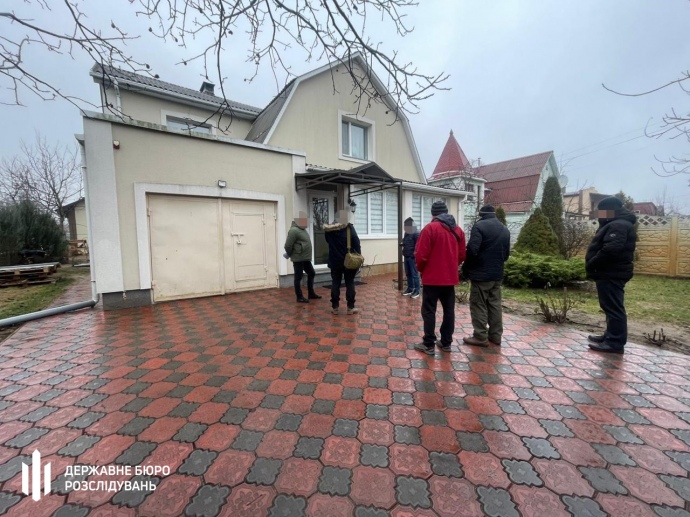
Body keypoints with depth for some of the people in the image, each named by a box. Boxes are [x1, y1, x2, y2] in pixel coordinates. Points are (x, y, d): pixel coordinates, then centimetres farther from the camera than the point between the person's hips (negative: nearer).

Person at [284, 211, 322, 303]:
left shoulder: (302, 229, 15)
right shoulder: (294, 230, -16)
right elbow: (288, 245, -19)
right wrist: (289, 255, -3)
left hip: (306, 258, 10)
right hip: (298, 258, -10)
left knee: (311, 274, 15)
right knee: (298, 278, 0)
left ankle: (311, 294, 26)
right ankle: (299, 297, 11)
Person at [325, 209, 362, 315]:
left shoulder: (329, 229, -1)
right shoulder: (349, 228, -11)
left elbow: (327, 240, 17)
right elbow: (356, 244, -10)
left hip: (335, 261, 3)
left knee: (335, 283, 9)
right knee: (350, 283, 6)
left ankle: (335, 307, 13)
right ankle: (350, 307, 10)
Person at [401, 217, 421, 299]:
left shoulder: (416, 233, -12)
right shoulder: (406, 233, 16)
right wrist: (402, 243, 10)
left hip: (413, 257, -9)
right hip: (406, 256, 9)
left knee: (415, 274, -4)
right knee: (408, 274, 14)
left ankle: (417, 291, 3)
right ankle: (410, 289, 24)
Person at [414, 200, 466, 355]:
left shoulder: (430, 228, -11)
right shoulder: (458, 230, 8)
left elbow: (421, 255, -14)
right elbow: (462, 255, 9)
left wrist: (420, 269, 4)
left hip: (432, 278, -6)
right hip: (450, 277, 6)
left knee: (429, 311, 2)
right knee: (449, 311, 13)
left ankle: (429, 344, 7)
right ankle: (446, 343, 23)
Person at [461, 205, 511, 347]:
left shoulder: (479, 226, -11)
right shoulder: (505, 229, 14)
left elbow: (472, 250, -19)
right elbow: (507, 254, 16)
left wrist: (466, 269, -8)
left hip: (481, 273, -7)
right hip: (497, 274, 8)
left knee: (478, 305, 0)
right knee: (495, 304, 14)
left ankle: (480, 337, 5)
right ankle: (495, 335, 22)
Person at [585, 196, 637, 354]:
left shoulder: (618, 225, -15)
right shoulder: (615, 225, 21)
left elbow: (611, 250, -27)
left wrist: (592, 264, -18)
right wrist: (593, 265, 12)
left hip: (611, 274, -11)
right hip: (611, 273, 11)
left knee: (613, 307, -7)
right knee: (611, 307, 16)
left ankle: (615, 342, -1)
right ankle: (611, 336, 26)